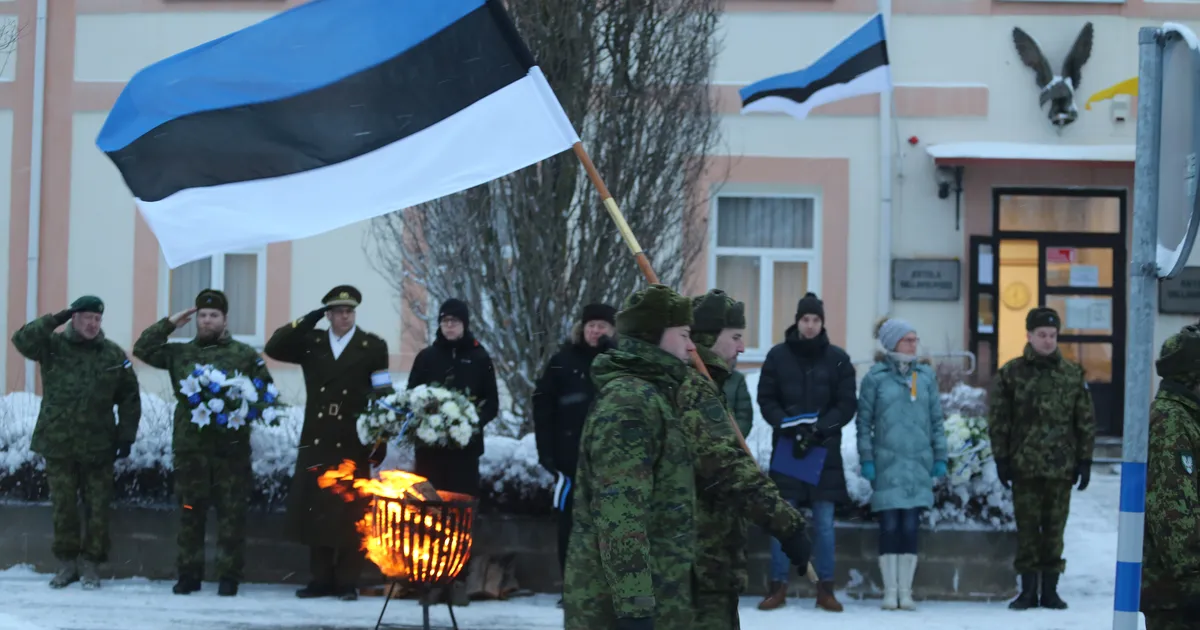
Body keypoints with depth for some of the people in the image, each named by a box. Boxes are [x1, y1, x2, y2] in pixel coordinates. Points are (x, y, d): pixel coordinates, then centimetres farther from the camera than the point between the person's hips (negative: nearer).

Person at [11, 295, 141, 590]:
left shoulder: (114, 355, 2)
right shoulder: (53, 345, 2)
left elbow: (130, 399, 5)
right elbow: (22, 340, -15)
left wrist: (126, 436, 0)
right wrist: (55, 320, -18)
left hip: (97, 447, 0)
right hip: (58, 444, 0)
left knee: (97, 508, 2)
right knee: (63, 507, 5)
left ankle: (90, 562, 12)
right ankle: (67, 561, 16)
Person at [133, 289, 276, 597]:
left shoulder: (244, 354, 7)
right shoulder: (180, 353, 13)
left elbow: (265, 391, 7)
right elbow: (143, 349, 9)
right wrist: (169, 323, 5)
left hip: (231, 447, -2)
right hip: (190, 446, 2)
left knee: (231, 513, -2)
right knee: (190, 513, 5)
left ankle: (229, 575, 5)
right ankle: (189, 574, 12)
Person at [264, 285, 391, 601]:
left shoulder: (373, 347, 2)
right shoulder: (312, 343, 10)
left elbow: (383, 396, -1)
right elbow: (273, 348, 0)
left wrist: (380, 442, -7)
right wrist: (308, 320, -6)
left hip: (352, 447, -3)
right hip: (315, 444, 3)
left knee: (349, 515, -1)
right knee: (314, 512, 4)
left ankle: (347, 582, 7)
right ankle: (321, 579, 12)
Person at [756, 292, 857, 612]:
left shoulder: (838, 358, 2)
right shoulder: (778, 355, 2)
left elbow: (847, 404, 1)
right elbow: (766, 399, 3)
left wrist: (820, 428, -13)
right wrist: (787, 425, -14)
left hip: (825, 449, 0)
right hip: (786, 447, 0)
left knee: (824, 522, 3)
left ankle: (825, 588, 9)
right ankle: (778, 586, 7)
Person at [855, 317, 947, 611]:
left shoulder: (926, 376, 8)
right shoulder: (876, 377, 0)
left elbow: (936, 420, 12)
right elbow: (864, 421, 1)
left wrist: (940, 457, 7)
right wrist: (866, 460, -5)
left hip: (918, 464, 2)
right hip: (887, 463, -2)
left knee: (910, 527, 2)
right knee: (889, 527, -1)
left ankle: (905, 591, 9)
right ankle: (890, 591, 6)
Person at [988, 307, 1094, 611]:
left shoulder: (1072, 375, 7)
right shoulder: (1011, 374, 2)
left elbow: (1085, 422, 9)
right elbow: (998, 420, 2)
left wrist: (1084, 460, 4)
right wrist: (1002, 459, -3)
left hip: (1061, 468, 1)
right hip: (1024, 466, -1)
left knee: (1054, 529, 3)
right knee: (1027, 529, 2)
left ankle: (1050, 590, 10)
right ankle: (1028, 590, 8)